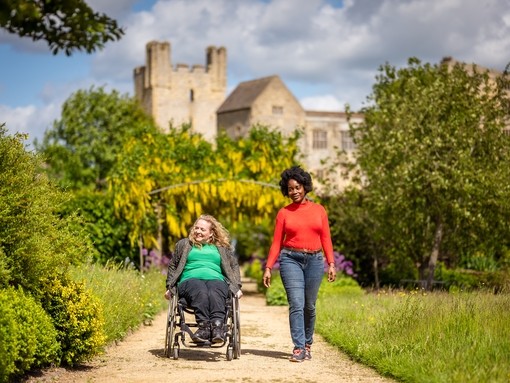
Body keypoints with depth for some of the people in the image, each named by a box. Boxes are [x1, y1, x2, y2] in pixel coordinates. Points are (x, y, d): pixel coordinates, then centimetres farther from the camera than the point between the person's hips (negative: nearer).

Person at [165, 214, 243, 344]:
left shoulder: (222, 248, 28)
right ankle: (204, 326, -56)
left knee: (215, 293, -39)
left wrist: (237, 287, 9)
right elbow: (173, 266, 27)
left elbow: (234, 266, 23)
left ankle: (218, 326, -59)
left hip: (216, 280, 0)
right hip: (190, 279, 0)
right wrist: (169, 287, 15)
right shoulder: (184, 245, 28)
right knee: (200, 292, -39)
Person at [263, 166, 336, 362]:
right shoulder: (284, 213, 6)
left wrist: (331, 263, -1)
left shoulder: (319, 210, 9)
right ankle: (298, 348, -12)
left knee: (309, 306, 7)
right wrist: (268, 268, -1)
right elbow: (276, 242, 6)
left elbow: (326, 239, 8)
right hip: (291, 259, -1)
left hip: (314, 260, 1)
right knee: (296, 304, -11)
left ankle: (307, 344, 22)